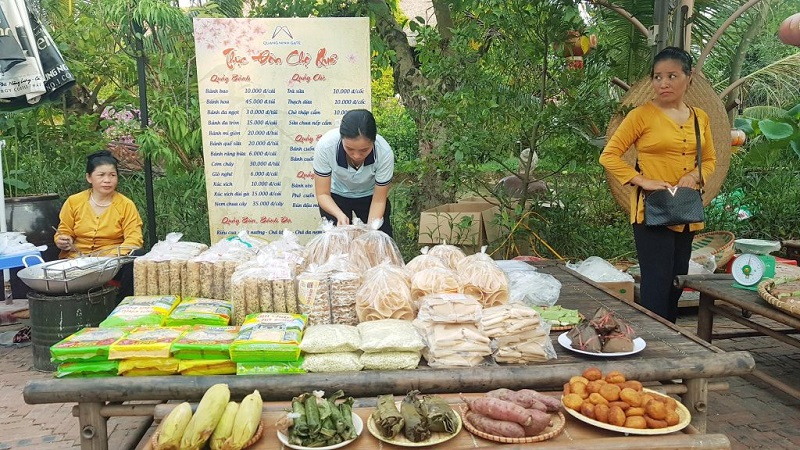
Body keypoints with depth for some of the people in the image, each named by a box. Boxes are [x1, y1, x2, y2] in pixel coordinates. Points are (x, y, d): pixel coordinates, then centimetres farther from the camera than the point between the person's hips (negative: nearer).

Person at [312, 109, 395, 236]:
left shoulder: (385, 153, -33)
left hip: (369, 196, 1)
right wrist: (340, 215, -39)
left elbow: (378, 201, -19)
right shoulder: (325, 146, -33)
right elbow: (322, 194, -22)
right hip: (335, 196, 0)